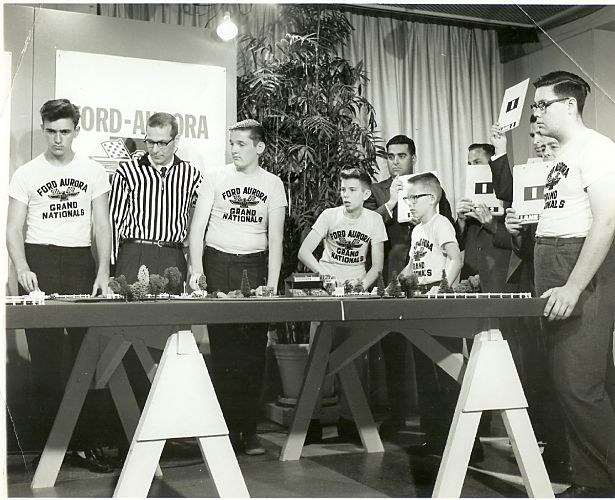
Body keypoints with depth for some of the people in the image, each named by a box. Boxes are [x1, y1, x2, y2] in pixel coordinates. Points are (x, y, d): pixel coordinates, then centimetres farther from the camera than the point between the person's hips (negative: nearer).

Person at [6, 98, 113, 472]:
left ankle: (86, 442, 4)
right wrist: (21, 267, -14)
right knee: (45, 355, 2)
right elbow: (14, 228, 4)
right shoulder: (26, 174, 7)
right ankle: (50, 439, 10)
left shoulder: (93, 172, 8)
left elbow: (102, 226, 7)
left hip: (81, 262, 1)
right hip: (39, 262, 0)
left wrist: (103, 271, -5)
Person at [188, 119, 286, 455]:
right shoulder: (215, 178, 6)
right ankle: (227, 429, 6)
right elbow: (197, 227, 2)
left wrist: (272, 283, -7)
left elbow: (275, 237, 2)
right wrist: (197, 271, -11)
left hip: (255, 266, 1)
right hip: (218, 263, 0)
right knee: (223, 351, -2)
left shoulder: (273, 184, 7)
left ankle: (248, 430, 7)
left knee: (253, 352, -1)